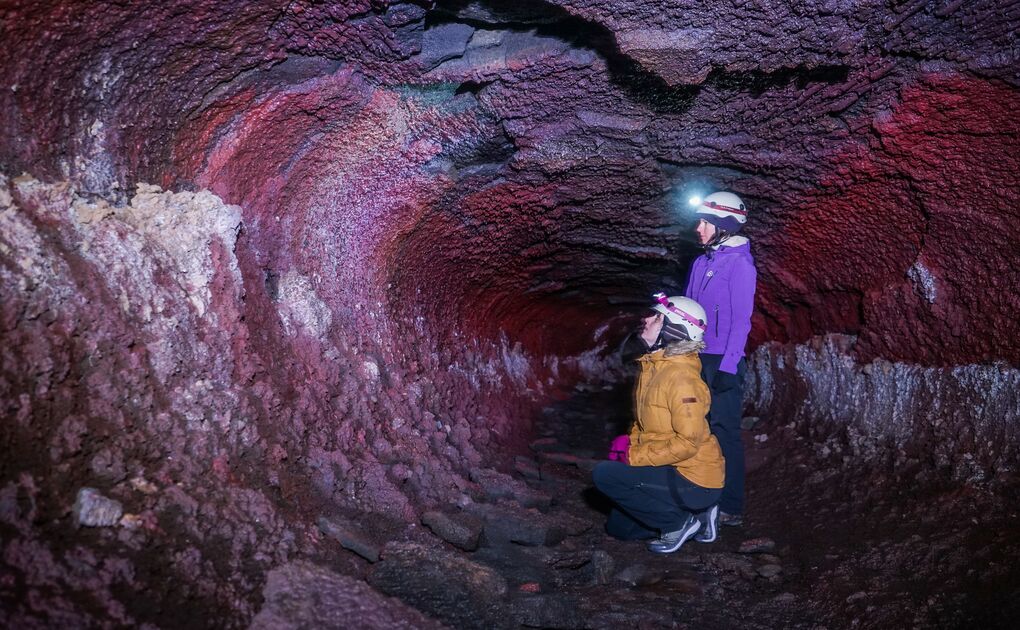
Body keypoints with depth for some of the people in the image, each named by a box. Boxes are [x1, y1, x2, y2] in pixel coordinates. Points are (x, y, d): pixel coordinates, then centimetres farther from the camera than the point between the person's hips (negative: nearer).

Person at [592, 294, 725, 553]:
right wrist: (631, 442, -1)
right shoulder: (652, 366, 5)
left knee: (604, 475, -19)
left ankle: (678, 522, -6)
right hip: (674, 472, 9)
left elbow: (688, 442, -28)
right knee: (618, 527, 16)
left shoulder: (681, 376, -25)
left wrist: (636, 456, -21)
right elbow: (645, 421, 18)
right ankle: (697, 517, 17)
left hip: (694, 483, -9)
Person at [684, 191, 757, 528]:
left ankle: (731, 507, 6)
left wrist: (728, 367, -18)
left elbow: (741, 319, -14)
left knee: (724, 431, -3)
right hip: (696, 358, 8)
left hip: (722, 362, -8)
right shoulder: (702, 262, 13)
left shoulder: (740, 264, -10)